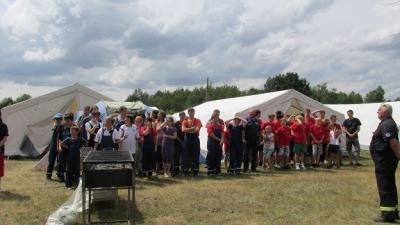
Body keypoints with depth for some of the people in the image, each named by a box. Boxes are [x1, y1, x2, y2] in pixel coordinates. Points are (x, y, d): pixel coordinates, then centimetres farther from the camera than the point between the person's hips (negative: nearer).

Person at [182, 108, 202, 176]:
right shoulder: (185, 121, 7)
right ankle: (185, 171, 8)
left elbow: (197, 129, -10)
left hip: (195, 139, -1)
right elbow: (183, 130, -9)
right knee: (186, 155, 2)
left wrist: (187, 130, -8)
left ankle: (195, 171, 8)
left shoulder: (197, 121, 5)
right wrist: (192, 128, -14)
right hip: (187, 140, 1)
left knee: (195, 155, 2)